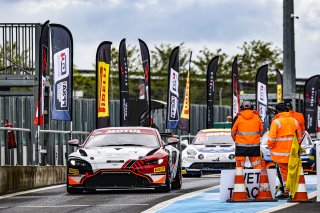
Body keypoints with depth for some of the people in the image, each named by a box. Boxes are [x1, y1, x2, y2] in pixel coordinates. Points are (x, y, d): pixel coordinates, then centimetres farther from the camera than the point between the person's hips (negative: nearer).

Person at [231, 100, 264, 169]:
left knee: (240, 166, 1)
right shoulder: (257, 117, 3)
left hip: (241, 146, -2)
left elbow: (233, 132, 3)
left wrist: (236, 140, 21)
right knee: (257, 165, 9)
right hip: (255, 145, 2)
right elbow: (261, 131, 11)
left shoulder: (238, 118, -3)